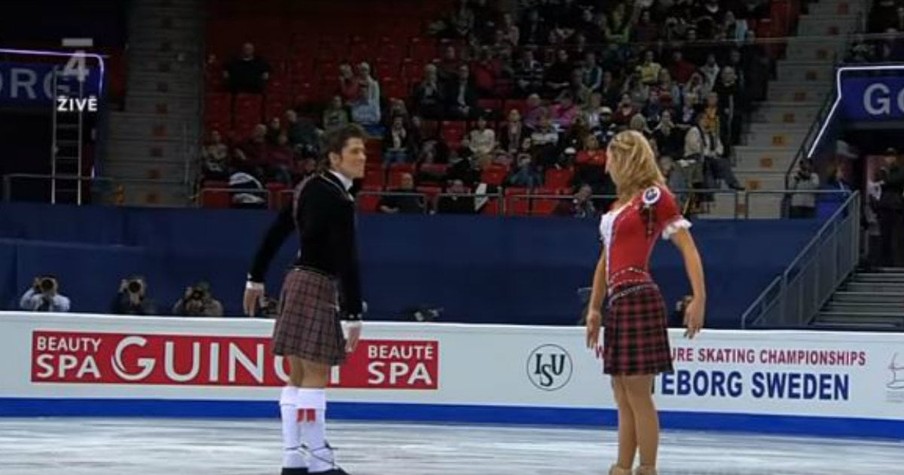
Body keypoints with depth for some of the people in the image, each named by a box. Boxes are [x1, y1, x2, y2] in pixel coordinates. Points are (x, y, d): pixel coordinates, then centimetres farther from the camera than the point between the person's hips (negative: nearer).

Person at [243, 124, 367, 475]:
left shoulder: (311, 187, 10)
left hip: (298, 281, 9)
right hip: (318, 288, -9)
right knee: (317, 375, -8)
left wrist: (256, 278, 24)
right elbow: (347, 260, -20)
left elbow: (275, 233, 16)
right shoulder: (338, 200, -17)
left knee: (299, 376, 10)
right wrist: (353, 315, -21)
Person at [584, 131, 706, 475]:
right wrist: (595, 308, 20)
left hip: (638, 299, -9)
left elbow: (688, 248, -11)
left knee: (638, 395, -8)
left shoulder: (653, 196, -6)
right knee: (623, 398, 10)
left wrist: (699, 298, -20)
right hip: (618, 303, 9)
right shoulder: (620, 204, 19)